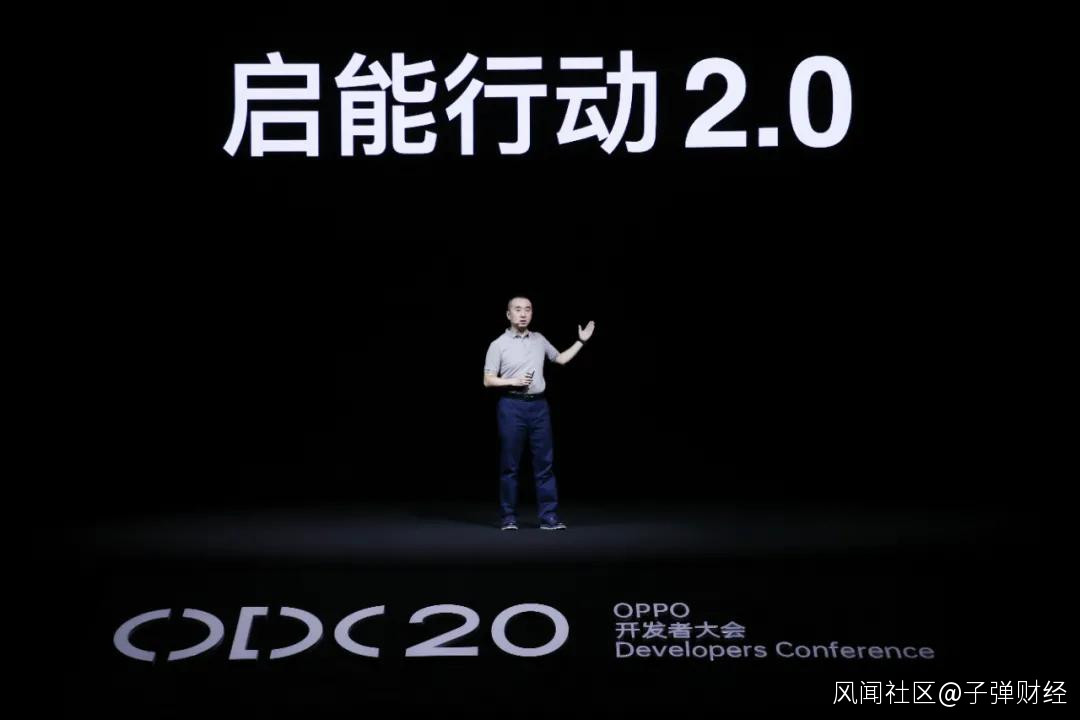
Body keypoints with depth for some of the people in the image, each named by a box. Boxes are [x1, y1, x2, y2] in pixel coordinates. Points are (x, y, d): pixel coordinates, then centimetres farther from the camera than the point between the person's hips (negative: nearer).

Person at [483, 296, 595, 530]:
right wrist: (513, 381, -16)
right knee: (509, 464, 0)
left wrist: (581, 341, 22)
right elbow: (488, 380, -3)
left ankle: (548, 517, 3)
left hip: (539, 406, 4)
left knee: (544, 462, 1)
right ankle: (509, 517, 9)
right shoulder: (498, 345, -2)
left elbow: (561, 359, 27)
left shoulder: (539, 339, 12)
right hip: (512, 406, -4)